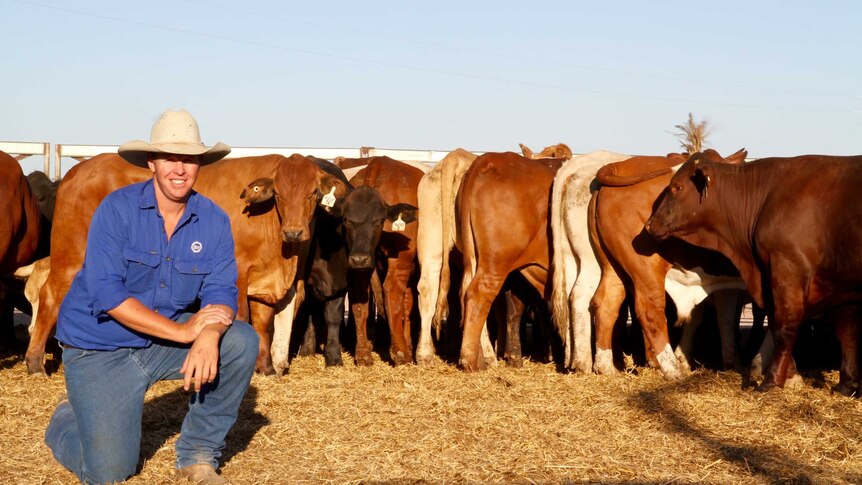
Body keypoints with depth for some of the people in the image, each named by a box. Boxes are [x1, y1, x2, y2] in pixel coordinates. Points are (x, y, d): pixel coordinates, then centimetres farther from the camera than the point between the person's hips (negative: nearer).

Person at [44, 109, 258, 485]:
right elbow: (105, 293, -25)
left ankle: (198, 454, -4)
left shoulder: (213, 220, -5)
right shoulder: (118, 209, -17)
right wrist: (183, 331, -29)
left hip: (165, 338, 4)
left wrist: (208, 336, -35)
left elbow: (221, 291, -10)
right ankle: (66, 421, 26)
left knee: (243, 341, -21)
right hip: (100, 348, -4)